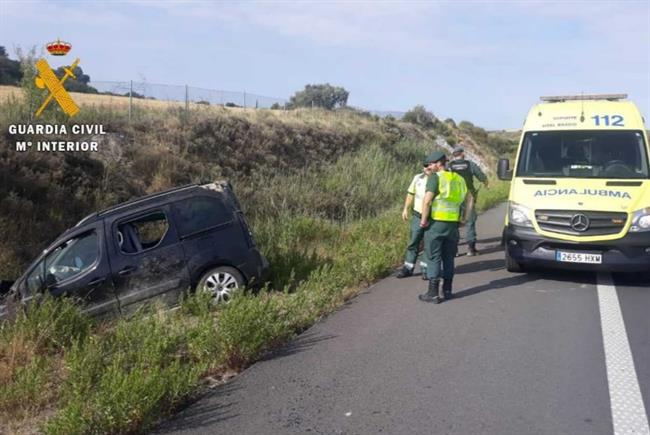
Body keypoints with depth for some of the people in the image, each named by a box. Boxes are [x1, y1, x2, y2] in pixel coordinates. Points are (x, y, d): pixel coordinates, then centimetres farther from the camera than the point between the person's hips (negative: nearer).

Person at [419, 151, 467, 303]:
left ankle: (433, 293, 1)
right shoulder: (458, 178, 13)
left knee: (433, 257, 0)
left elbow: (427, 200, -17)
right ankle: (447, 291, 21)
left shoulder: (435, 177, -9)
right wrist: (462, 218, 16)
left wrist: (424, 219, -12)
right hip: (453, 223, 7)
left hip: (436, 222, -6)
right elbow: (465, 198, 14)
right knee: (448, 257, 15)